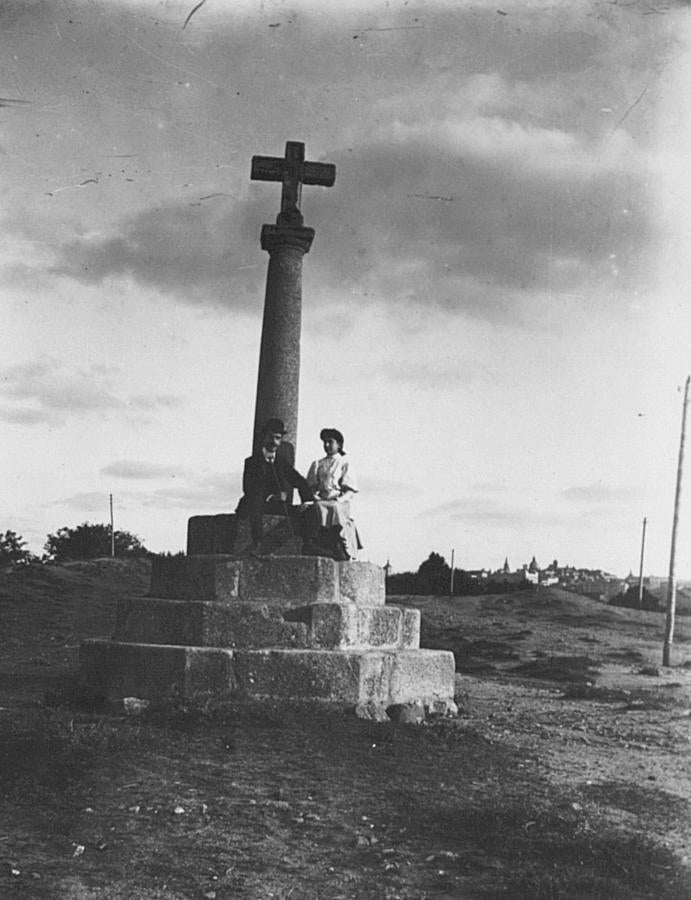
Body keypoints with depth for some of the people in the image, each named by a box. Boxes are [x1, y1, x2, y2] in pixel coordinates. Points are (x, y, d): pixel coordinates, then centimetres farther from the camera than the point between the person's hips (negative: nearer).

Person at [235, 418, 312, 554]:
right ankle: (256, 543, -40)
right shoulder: (252, 462, 3)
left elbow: (302, 484, 8)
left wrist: (308, 503, -9)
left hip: (277, 507, 4)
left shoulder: (282, 462, 14)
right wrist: (269, 497, -21)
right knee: (255, 500, -37)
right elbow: (248, 489, -9)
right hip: (251, 506, -4)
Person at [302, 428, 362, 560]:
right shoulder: (317, 464, 24)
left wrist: (339, 499, -14)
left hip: (339, 503, -2)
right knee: (316, 508, -33)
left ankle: (346, 553, -40)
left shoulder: (344, 464, 14)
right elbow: (310, 486, 16)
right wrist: (314, 496, -5)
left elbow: (350, 491, 4)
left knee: (335, 510, -37)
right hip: (320, 501, 2)